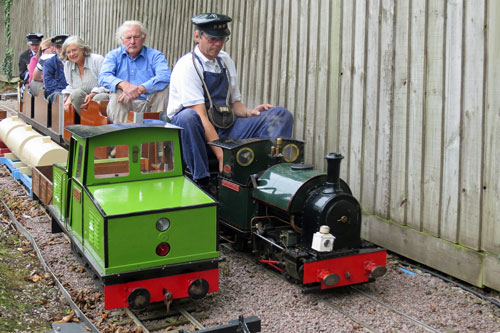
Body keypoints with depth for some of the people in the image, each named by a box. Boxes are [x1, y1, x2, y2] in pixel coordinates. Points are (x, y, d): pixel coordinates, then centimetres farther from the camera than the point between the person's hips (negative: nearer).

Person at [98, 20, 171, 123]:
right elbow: (103, 77, -6)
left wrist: (140, 89, -31)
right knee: (117, 93, -31)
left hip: (149, 105, 0)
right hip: (123, 105, 0)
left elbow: (165, 77, -15)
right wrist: (123, 84, -29)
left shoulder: (155, 55, 7)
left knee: (165, 87, -25)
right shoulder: (114, 55, 13)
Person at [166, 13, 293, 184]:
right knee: (187, 117, -41)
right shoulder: (186, 66, -10)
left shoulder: (226, 60, 14)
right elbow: (200, 115, -20)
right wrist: (221, 154, -28)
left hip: (225, 128, 7)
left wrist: (249, 112, -4)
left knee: (282, 115, -7)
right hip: (201, 131, -6)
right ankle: (201, 180, -33)